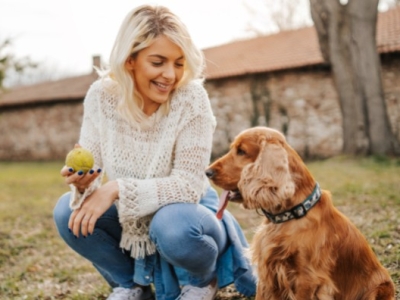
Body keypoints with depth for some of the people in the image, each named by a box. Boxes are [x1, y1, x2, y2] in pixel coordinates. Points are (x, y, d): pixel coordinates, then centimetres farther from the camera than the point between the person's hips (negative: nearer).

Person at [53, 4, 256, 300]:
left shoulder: (191, 98, -22)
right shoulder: (101, 95, -13)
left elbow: (189, 185, -24)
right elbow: (92, 172, -10)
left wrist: (118, 189, -33)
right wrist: (82, 181, -34)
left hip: (185, 214, -3)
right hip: (130, 221, 4)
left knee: (172, 226, -35)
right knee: (68, 212, -19)